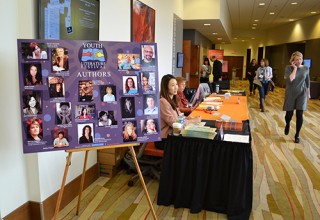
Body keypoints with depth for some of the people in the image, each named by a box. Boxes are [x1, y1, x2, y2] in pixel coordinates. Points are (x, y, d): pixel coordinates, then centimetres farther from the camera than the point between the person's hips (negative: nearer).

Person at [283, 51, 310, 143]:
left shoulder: (305, 68, 0)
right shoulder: (289, 68, -8)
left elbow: (307, 82, 11)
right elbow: (290, 79, -23)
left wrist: (308, 93, 16)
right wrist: (295, 68, -19)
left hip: (302, 94, 2)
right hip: (291, 94, -1)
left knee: (299, 115, -2)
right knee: (289, 113, 4)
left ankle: (297, 135, 13)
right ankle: (287, 125, 40)